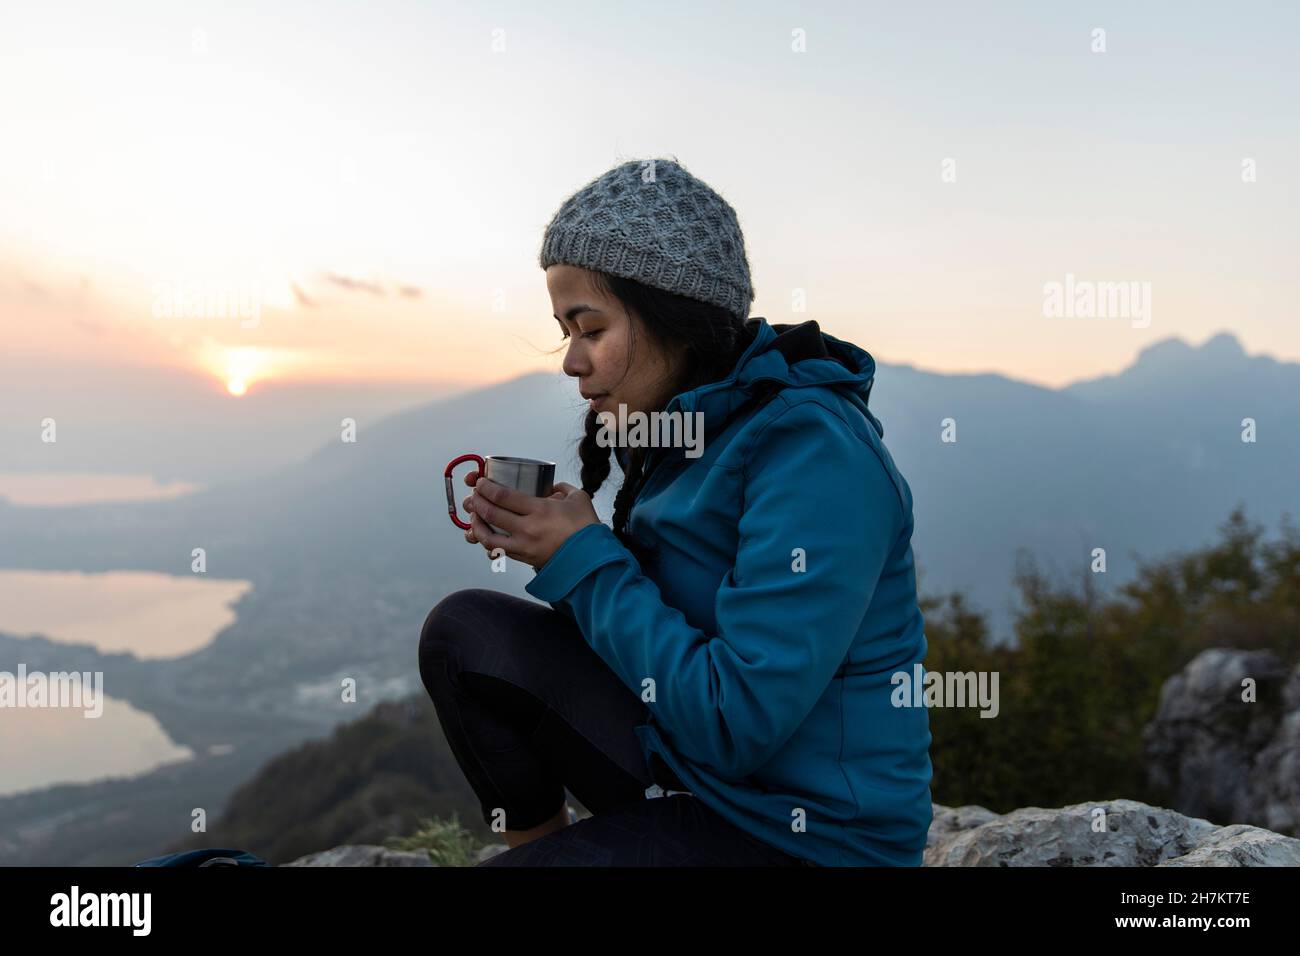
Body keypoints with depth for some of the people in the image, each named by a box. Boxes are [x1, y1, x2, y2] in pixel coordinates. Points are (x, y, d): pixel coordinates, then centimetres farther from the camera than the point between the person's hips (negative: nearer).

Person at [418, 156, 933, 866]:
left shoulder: (816, 454, -23)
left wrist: (584, 560, -19)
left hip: (799, 834, -8)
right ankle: (540, 840, 12)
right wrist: (547, 540, -6)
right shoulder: (692, 422, 4)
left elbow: (739, 722, -26)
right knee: (466, 632, -3)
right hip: (685, 757, 8)